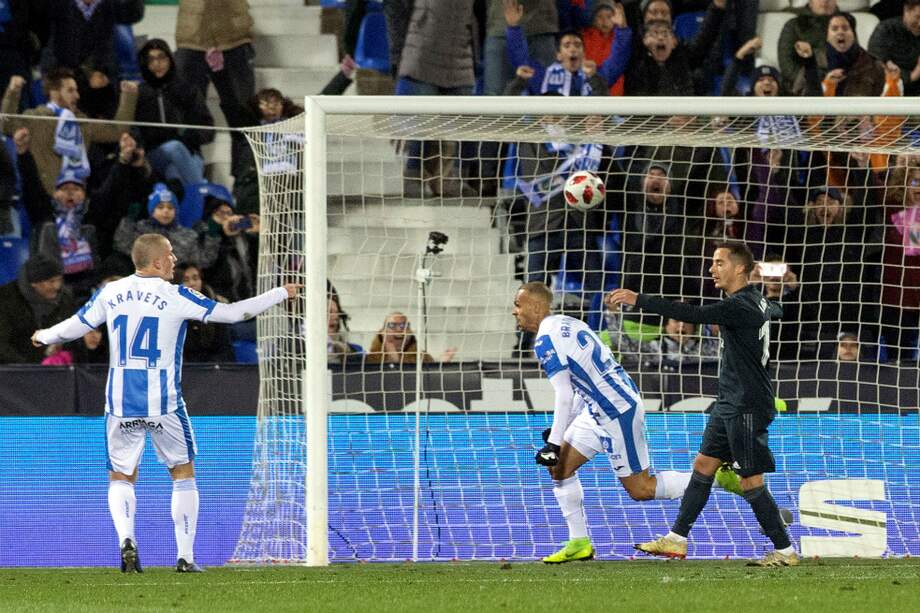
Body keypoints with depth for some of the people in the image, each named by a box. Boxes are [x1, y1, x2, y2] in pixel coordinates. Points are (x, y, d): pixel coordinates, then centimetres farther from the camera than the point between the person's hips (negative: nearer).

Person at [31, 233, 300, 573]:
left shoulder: (109, 294, 3)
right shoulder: (176, 297, -7)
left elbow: (74, 326, 14)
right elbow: (232, 313, -4)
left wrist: (43, 337, 36)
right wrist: (281, 294, 7)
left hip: (121, 404, 3)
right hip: (164, 404, -3)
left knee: (121, 477, 13)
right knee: (183, 474, 13)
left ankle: (125, 538, -14)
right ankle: (185, 556, 7)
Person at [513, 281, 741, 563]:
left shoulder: (546, 340, -17)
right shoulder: (566, 324, 12)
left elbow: (564, 396, -22)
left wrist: (554, 442, -18)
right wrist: (560, 429, 22)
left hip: (617, 412, -10)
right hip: (599, 410, 10)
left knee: (640, 489, -1)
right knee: (559, 466, 8)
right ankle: (579, 543, 10)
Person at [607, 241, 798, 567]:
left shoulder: (740, 306, -21)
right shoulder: (758, 301, 9)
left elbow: (692, 314, -30)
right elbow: (775, 310, 33)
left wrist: (639, 300, -32)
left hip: (748, 406, -10)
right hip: (729, 403, 10)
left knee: (751, 482, -6)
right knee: (703, 465, 11)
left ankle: (784, 551, 2)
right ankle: (676, 540, 15)